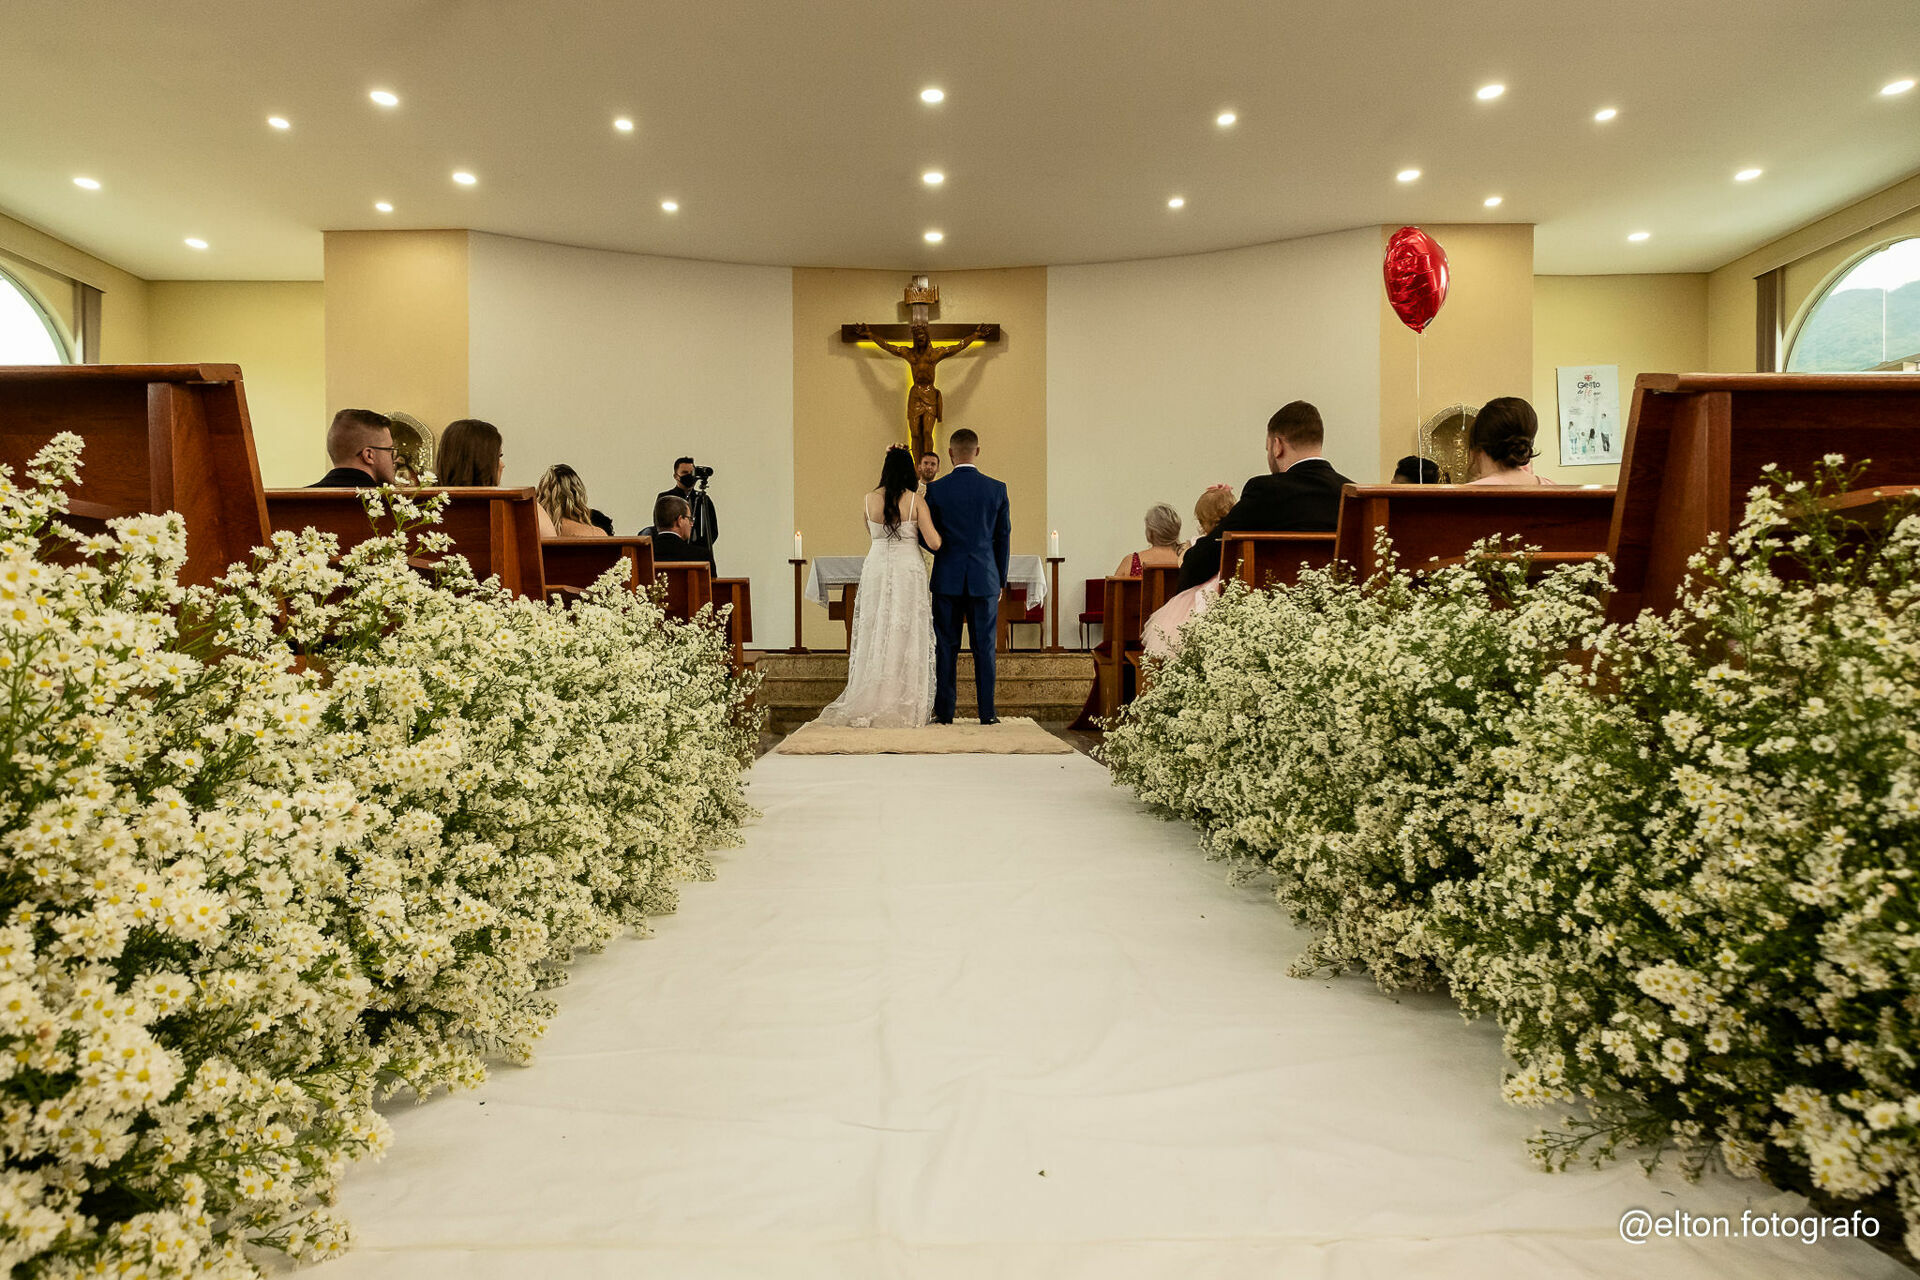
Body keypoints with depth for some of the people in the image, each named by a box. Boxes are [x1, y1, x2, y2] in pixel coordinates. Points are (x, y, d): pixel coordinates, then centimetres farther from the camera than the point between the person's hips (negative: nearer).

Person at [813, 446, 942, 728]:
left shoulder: (868, 499, 1)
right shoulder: (915, 499, -6)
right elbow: (934, 543, -9)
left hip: (876, 570, 3)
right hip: (909, 572, -2)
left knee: (875, 636, 9)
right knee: (907, 638, 3)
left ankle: (870, 705, 12)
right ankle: (904, 707, 6)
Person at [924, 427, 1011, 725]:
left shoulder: (935, 489, -4)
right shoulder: (997, 489, 0)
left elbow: (927, 538, 1)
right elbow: (1003, 538, 4)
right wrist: (1000, 580, 13)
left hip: (948, 578, -1)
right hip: (985, 578, 1)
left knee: (946, 647, 6)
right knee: (984, 647, 6)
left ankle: (945, 712, 9)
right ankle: (987, 712, 8)